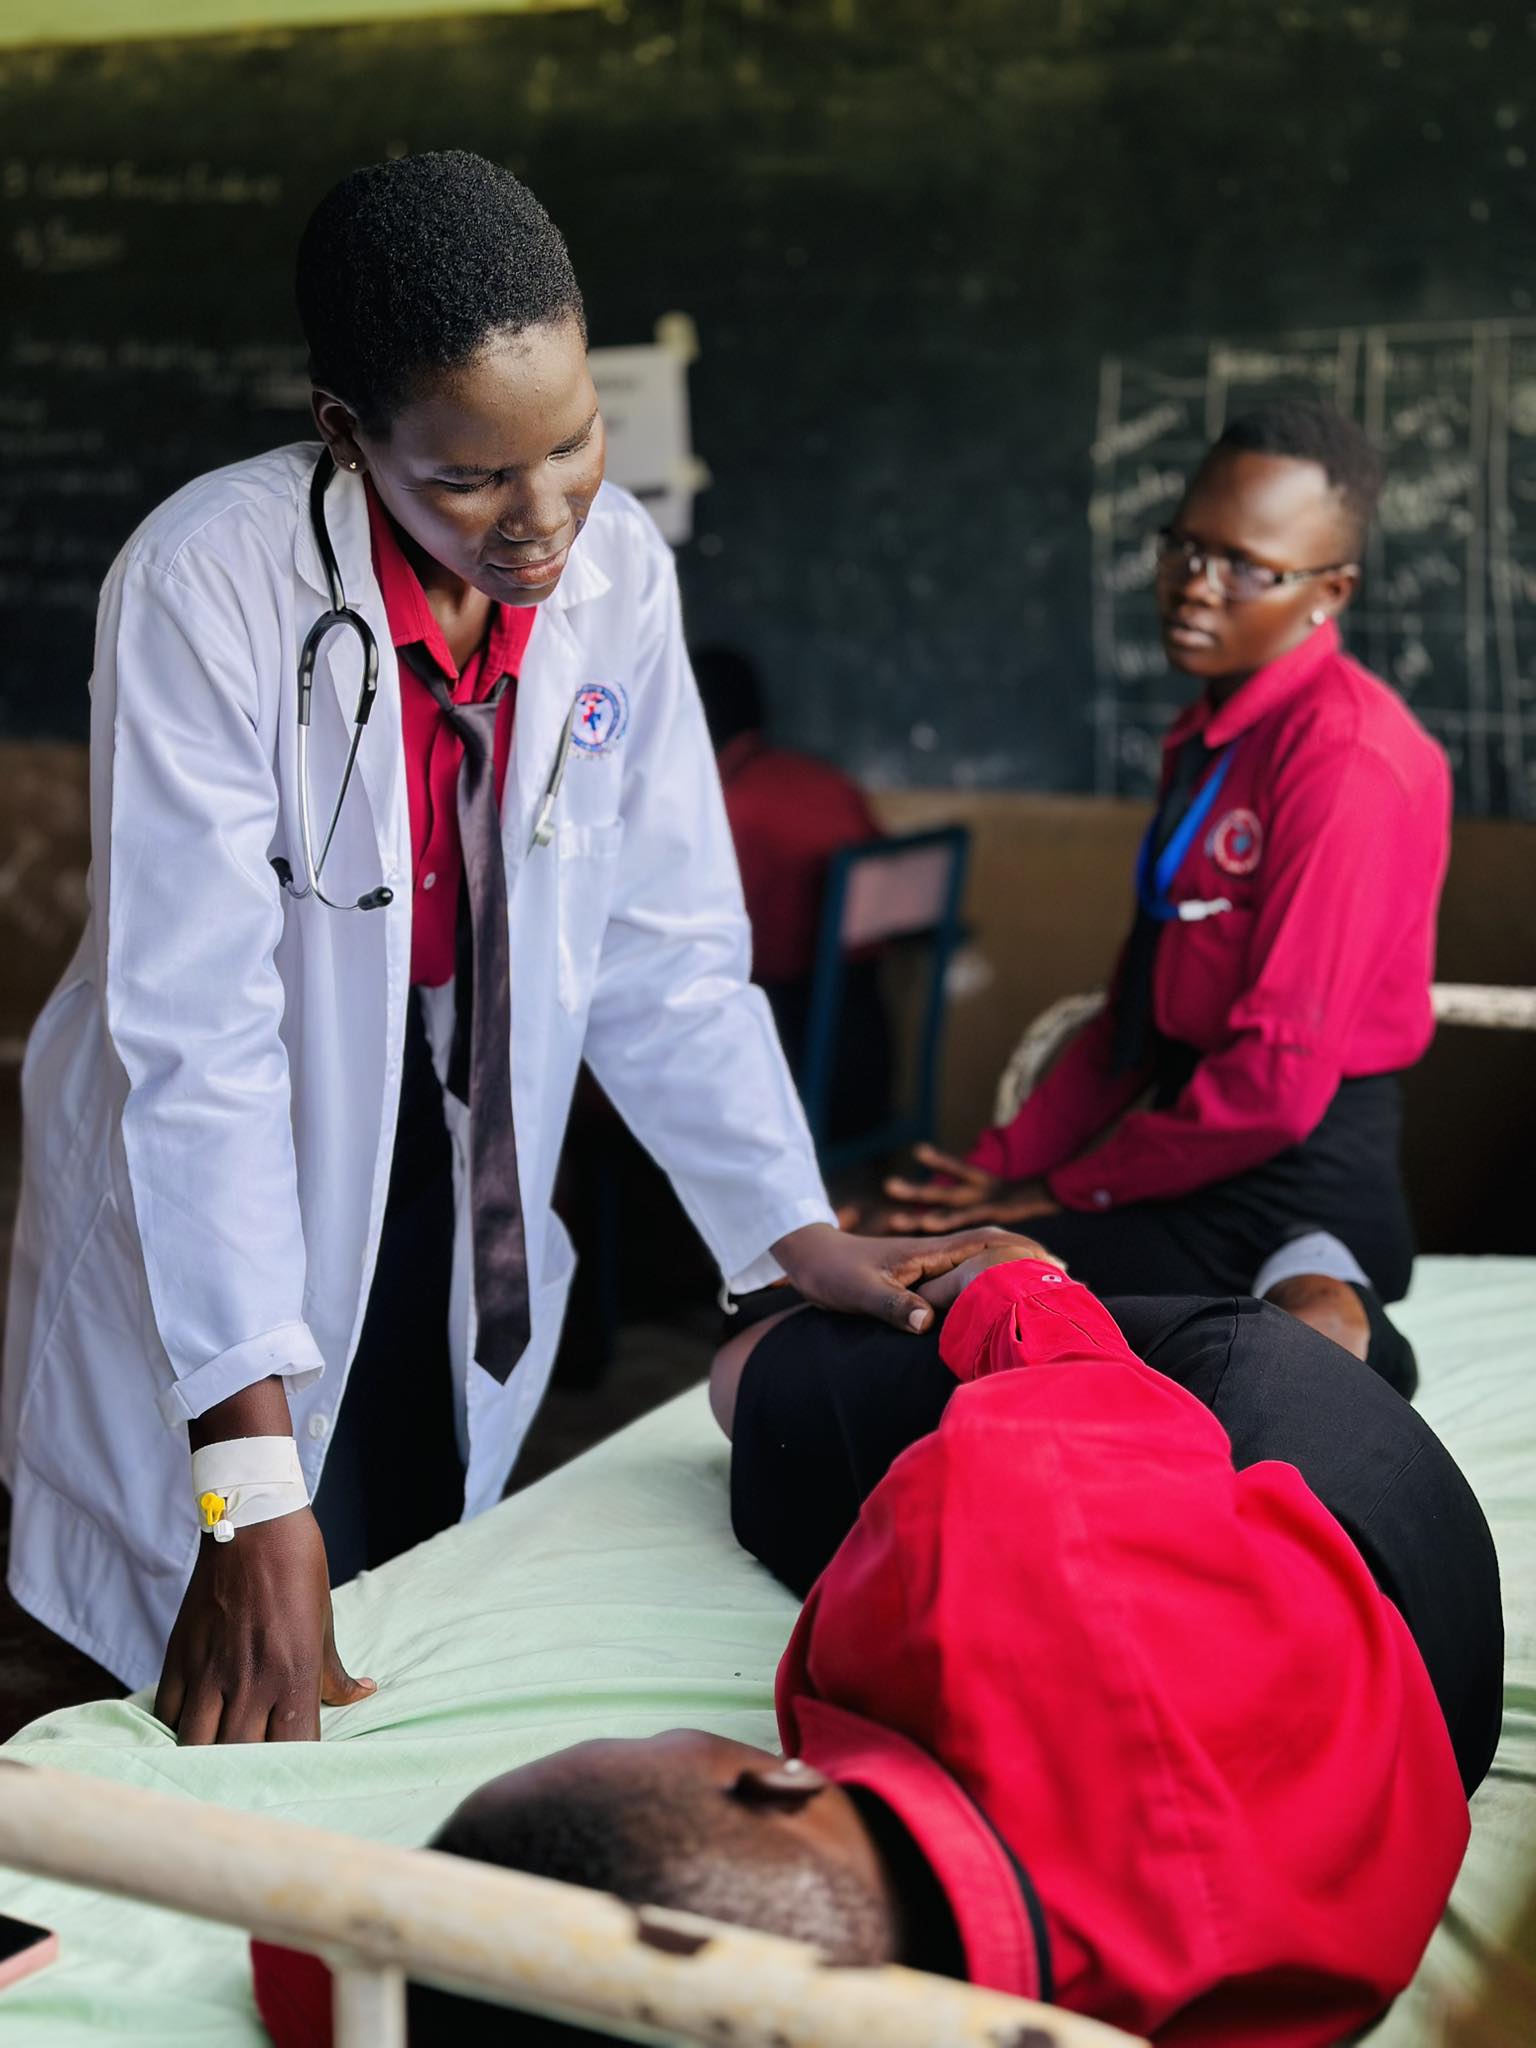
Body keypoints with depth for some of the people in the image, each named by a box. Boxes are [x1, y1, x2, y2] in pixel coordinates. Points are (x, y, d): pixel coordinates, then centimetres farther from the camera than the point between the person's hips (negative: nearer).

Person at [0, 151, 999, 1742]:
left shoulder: (618, 571, -8)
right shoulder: (209, 581, -23)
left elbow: (666, 954, -2)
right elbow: (194, 1032, -27)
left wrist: (797, 1235, -9)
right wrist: (253, 1479, -30)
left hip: (460, 1222, 4)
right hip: (202, 1236, -4)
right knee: (247, 1716, 6)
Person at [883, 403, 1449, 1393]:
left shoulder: (1347, 755, -18)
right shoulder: (1209, 735, 14)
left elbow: (1280, 1080, -21)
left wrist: (1066, 1188, -9)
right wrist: (1002, 1164, 6)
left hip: (1291, 1190, -10)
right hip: (1208, 1157, 10)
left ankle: (1299, 1324, -8)